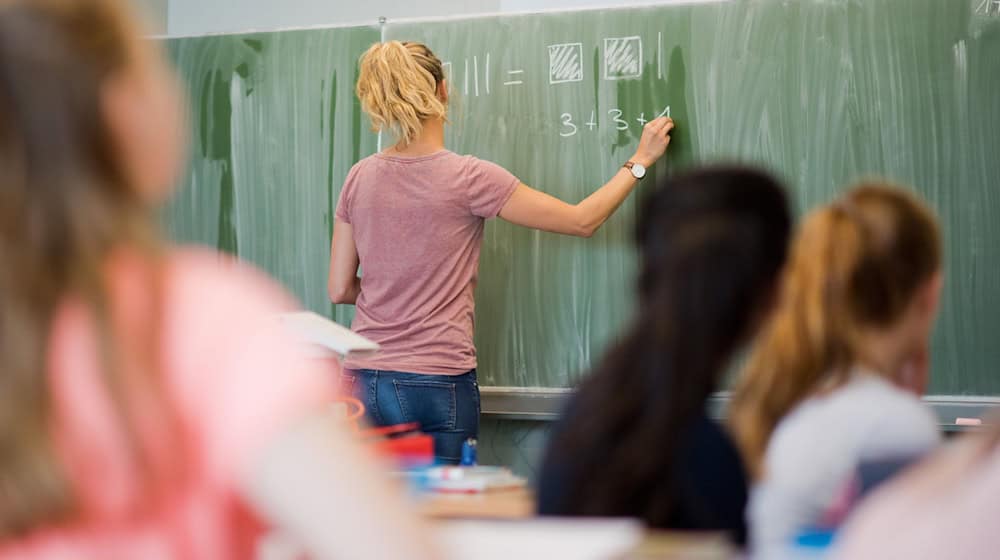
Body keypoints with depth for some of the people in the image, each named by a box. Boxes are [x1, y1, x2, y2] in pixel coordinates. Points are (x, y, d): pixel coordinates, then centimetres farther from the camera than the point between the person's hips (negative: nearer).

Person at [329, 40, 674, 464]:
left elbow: (340, 290, 8)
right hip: (437, 386, -4)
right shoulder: (468, 178, -9)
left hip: (365, 381, 5)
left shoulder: (359, 179, 4)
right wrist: (641, 160, 11)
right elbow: (582, 221, -1)